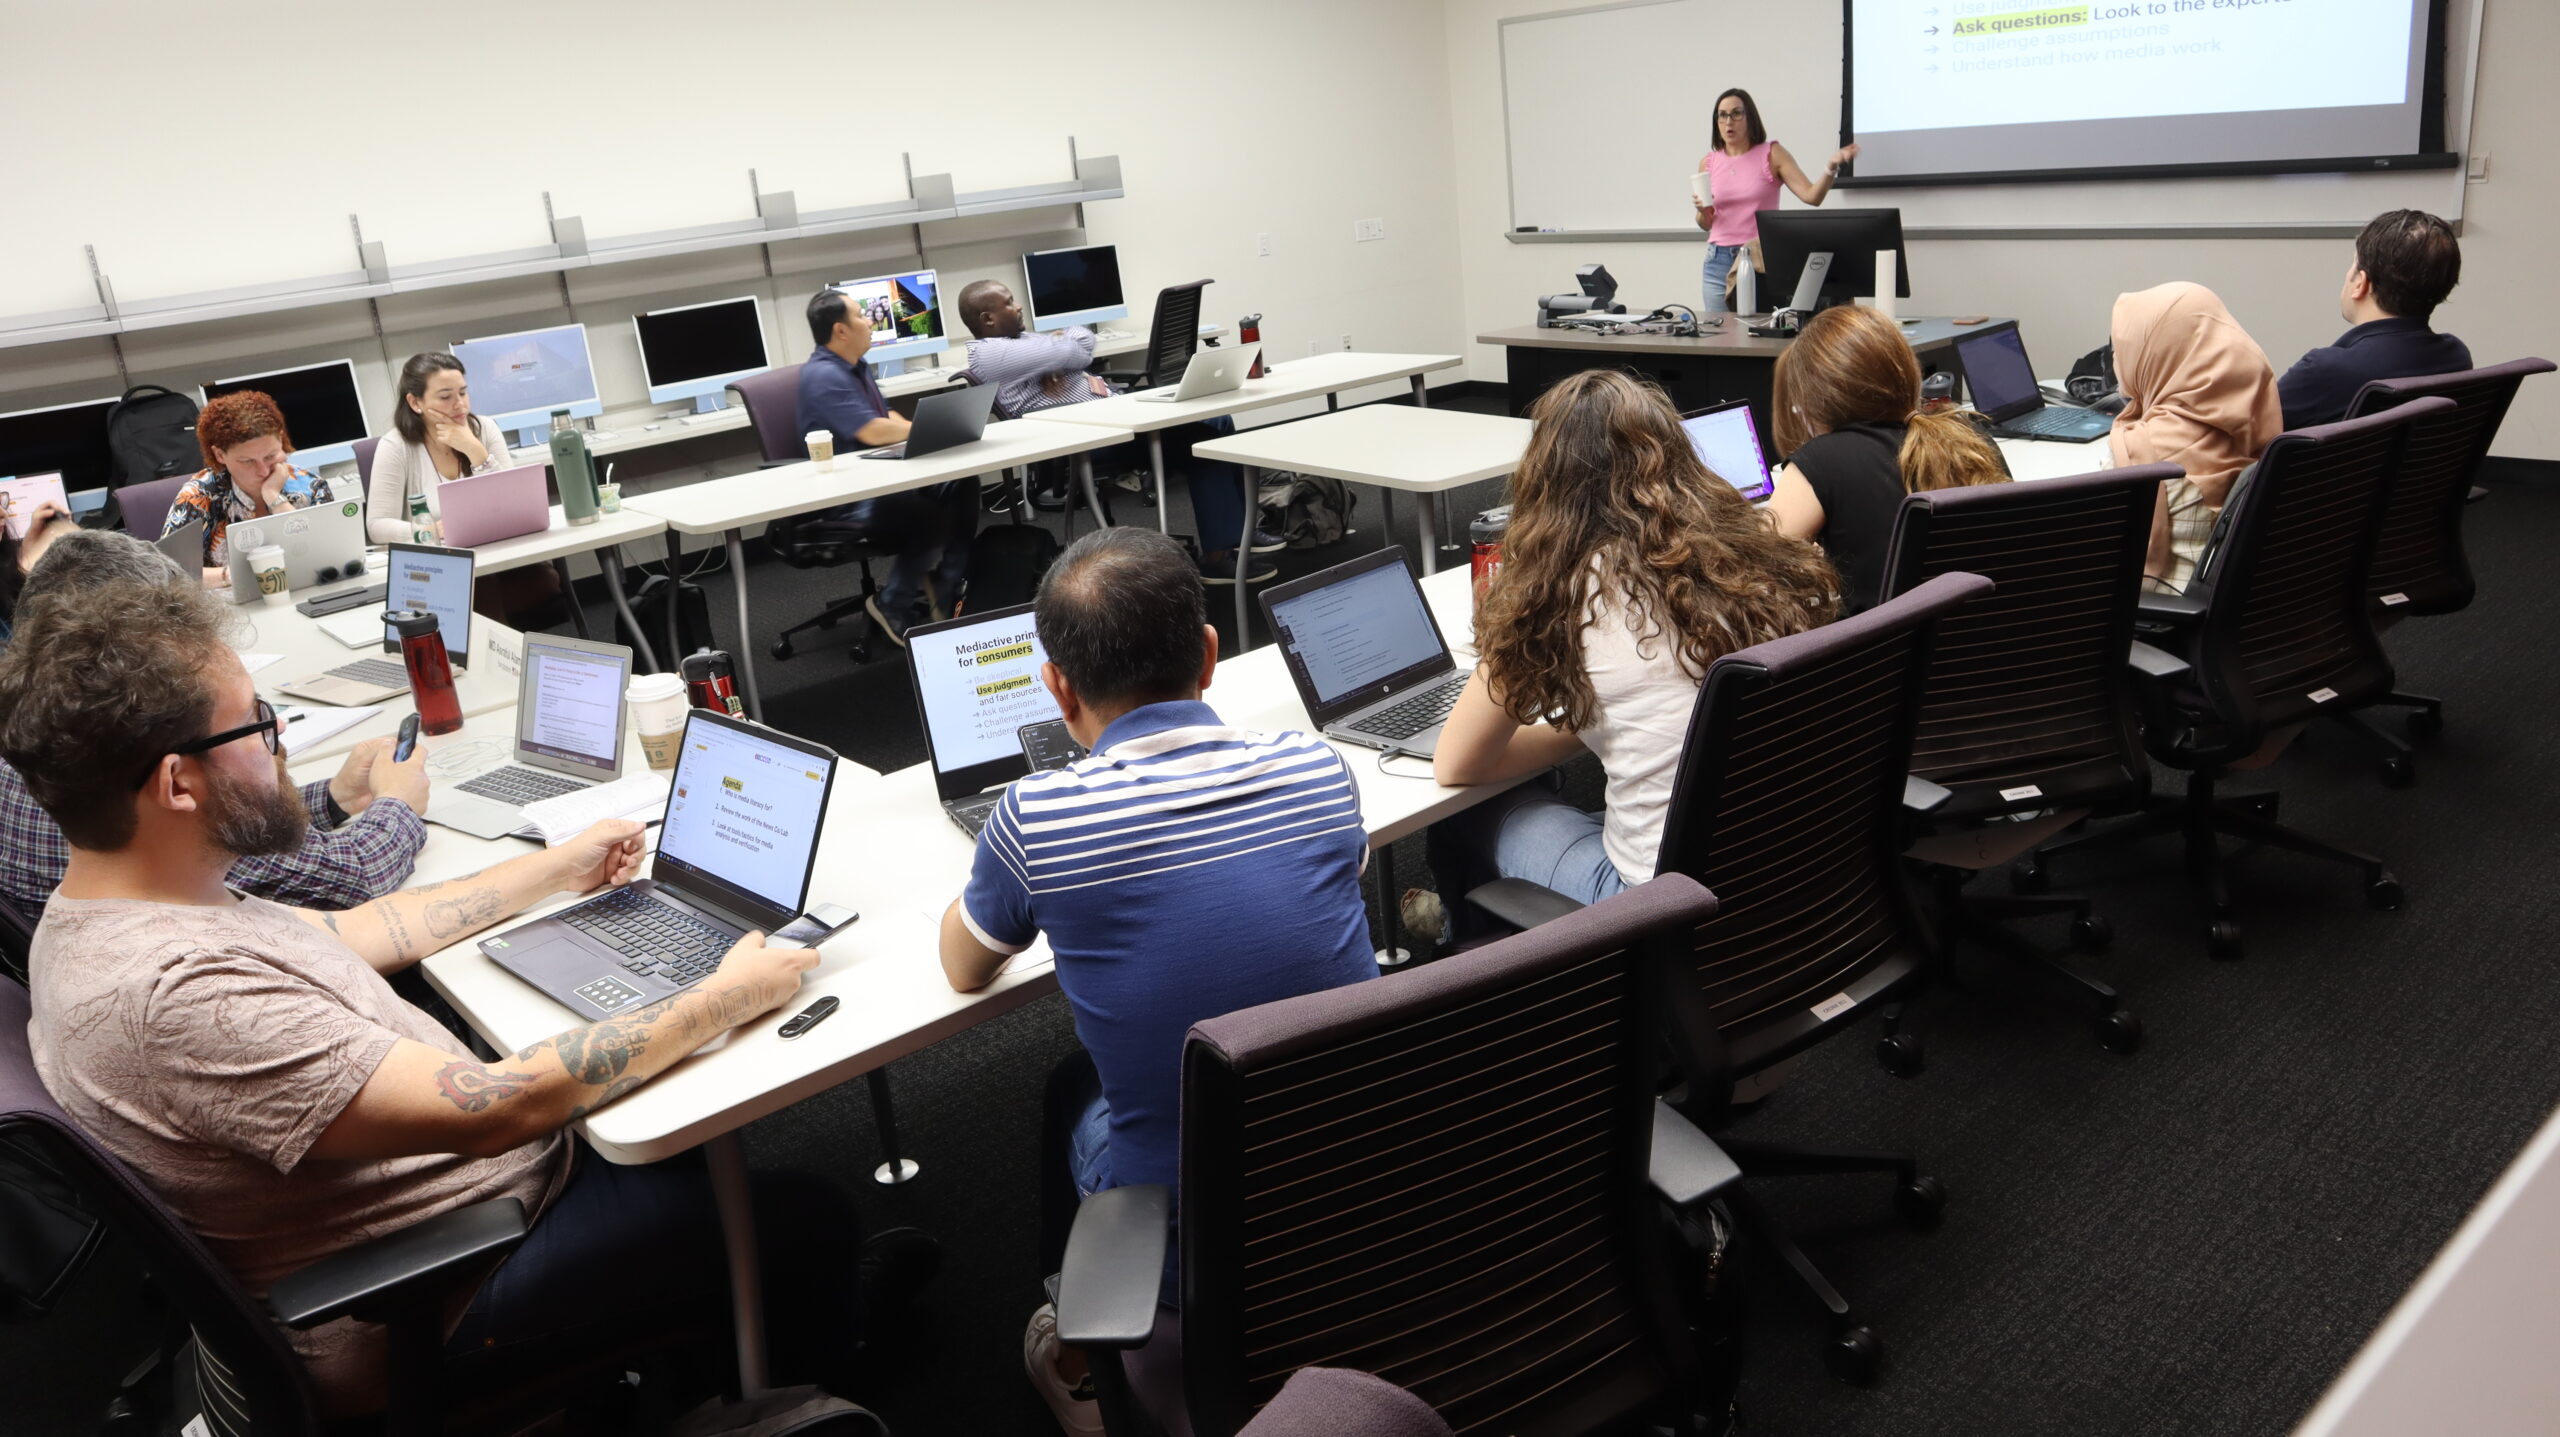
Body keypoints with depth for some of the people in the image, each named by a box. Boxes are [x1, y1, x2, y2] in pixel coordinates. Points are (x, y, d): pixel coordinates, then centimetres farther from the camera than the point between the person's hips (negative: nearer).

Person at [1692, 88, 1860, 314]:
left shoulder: (1772, 154, 0)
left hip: (1762, 260, -3)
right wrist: (1702, 210, -6)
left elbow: (1811, 195, -10)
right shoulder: (1708, 162, 8)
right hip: (1719, 260, 3)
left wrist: (1830, 167, -25)